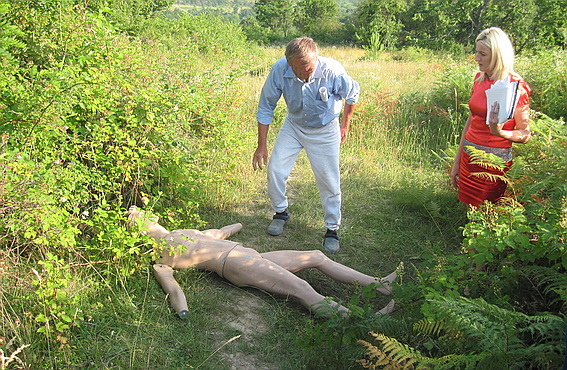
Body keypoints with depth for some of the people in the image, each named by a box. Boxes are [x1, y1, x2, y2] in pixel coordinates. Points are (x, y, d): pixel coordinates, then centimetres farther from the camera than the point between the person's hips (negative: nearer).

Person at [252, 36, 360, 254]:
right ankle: (280, 213, 23)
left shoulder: (332, 71, -29)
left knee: (329, 181, -2)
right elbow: (265, 107, -12)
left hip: (325, 131, -2)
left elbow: (352, 94, -7)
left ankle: (332, 229, 16)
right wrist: (262, 145, -11)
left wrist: (345, 126, 2)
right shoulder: (279, 70, -25)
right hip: (293, 126, 2)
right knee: (275, 171, -3)